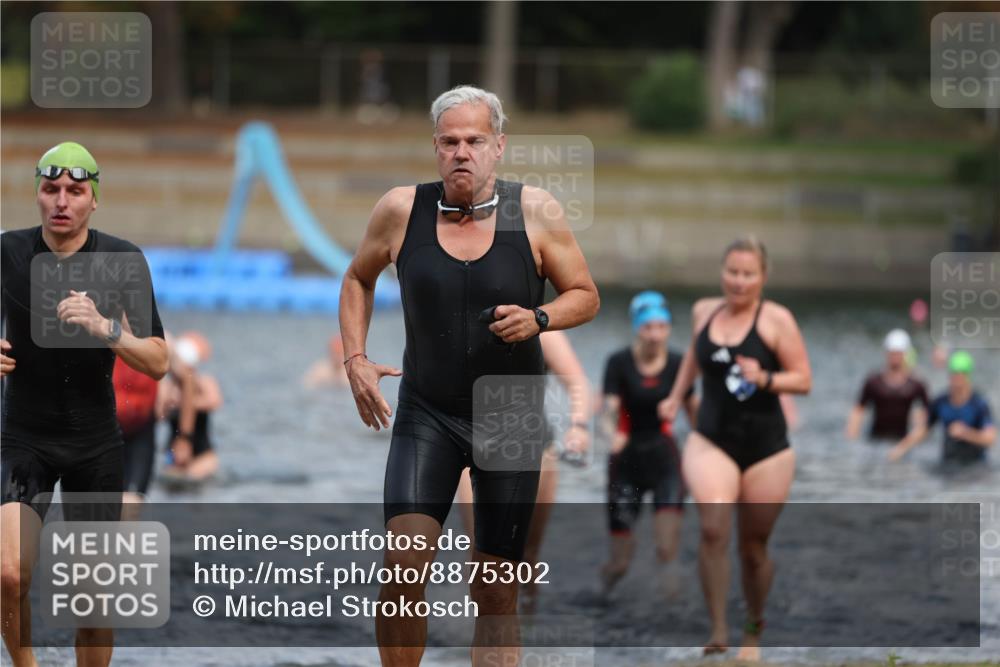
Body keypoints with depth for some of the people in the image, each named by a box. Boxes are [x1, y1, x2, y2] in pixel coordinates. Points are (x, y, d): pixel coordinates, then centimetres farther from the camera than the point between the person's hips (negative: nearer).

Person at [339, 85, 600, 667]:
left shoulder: (536, 213, -5)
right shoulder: (401, 211, -3)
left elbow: (585, 296, 5)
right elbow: (358, 280, 15)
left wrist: (538, 319, -16)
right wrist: (356, 360, 3)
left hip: (511, 421, 0)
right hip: (426, 415, 0)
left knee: (497, 593, 4)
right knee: (404, 562, -19)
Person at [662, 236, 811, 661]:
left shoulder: (776, 320, -7)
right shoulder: (703, 312, 5)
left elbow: (803, 380, -7)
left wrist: (765, 379, -24)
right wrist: (677, 396, 32)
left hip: (766, 447, -2)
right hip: (711, 442, 2)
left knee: (754, 547, 7)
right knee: (713, 528, -24)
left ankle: (754, 632, 30)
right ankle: (717, 632, -21)